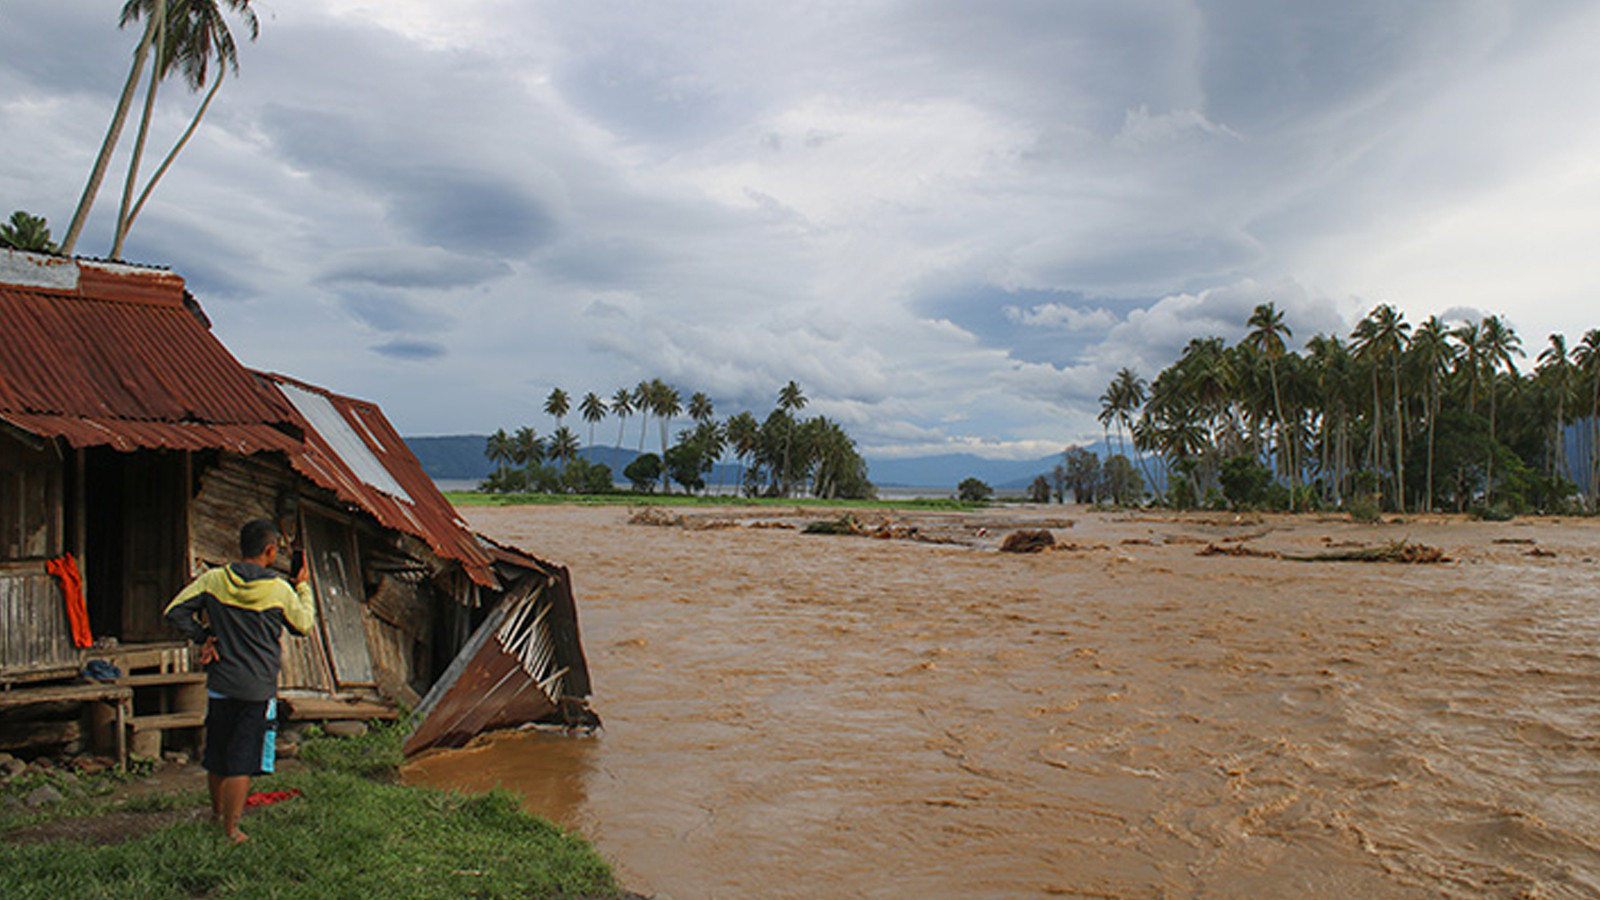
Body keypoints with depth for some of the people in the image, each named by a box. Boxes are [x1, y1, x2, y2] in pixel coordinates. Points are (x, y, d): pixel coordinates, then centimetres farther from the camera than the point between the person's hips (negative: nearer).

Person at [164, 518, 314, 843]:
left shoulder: (213, 579, -3)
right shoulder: (280, 590, -9)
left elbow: (175, 611, -4)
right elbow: (304, 625, 7)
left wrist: (203, 638, 3)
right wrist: (304, 587, 20)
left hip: (221, 684, 3)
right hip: (258, 687, -3)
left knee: (217, 755, 18)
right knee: (242, 759, 1)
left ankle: (217, 812, 37)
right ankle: (231, 828, 2)